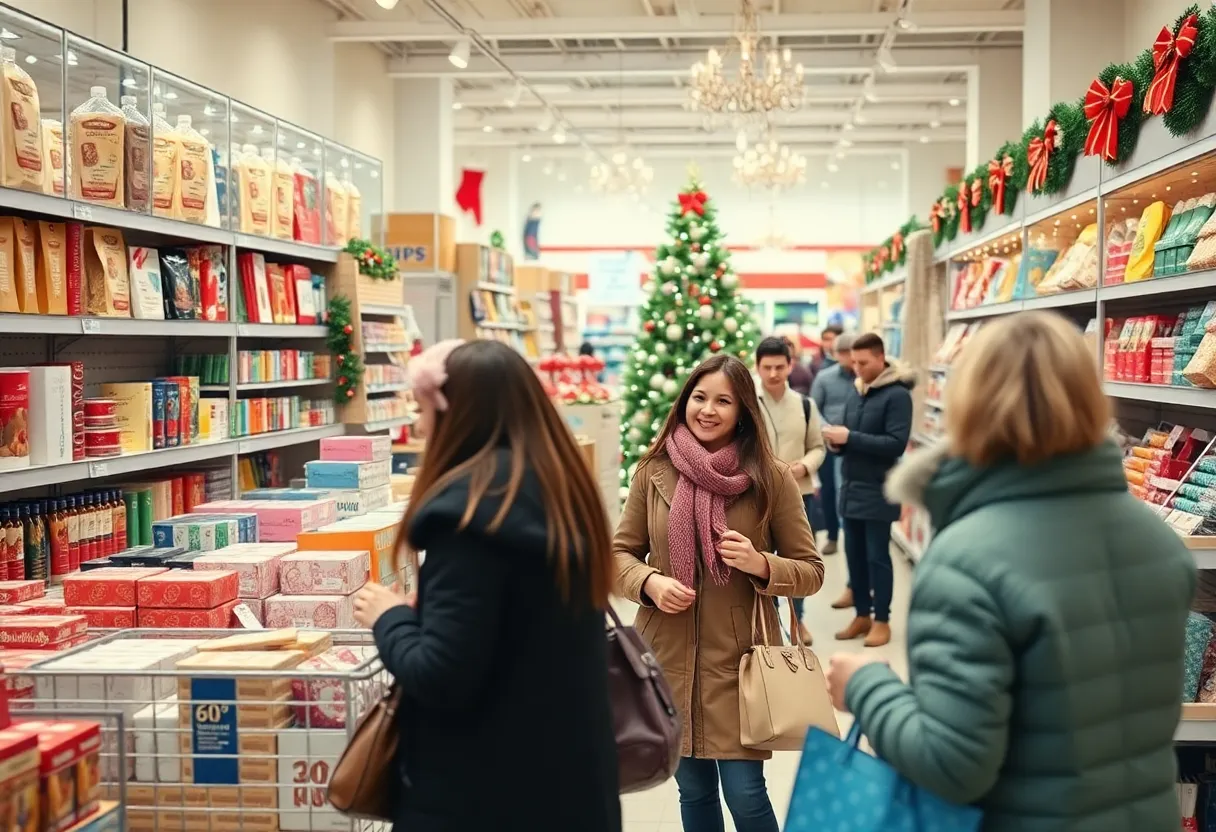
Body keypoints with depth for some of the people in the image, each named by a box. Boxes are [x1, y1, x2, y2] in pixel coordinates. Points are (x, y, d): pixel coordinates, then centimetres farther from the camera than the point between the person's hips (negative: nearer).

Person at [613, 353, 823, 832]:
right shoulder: (654, 471, -1)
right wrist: (649, 583, -13)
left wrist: (761, 564, -19)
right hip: (669, 657, 3)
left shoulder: (771, 477, -5)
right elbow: (621, 553, 8)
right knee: (694, 791, 14)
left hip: (740, 658, -2)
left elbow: (810, 571, 0)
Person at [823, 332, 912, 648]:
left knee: (877, 557, 0)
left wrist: (851, 438, -22)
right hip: (851, 487, 7)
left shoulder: (897, 395, -10)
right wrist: (837, 439, -5)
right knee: (854, 555, 11)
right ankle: (862, 615, 22)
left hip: (878, 491, -7)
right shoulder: (856, 395, 12)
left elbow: (896, 444, -19)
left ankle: (882, 620, 10)